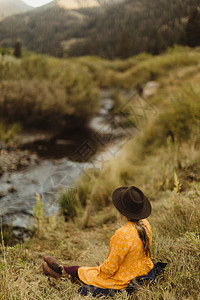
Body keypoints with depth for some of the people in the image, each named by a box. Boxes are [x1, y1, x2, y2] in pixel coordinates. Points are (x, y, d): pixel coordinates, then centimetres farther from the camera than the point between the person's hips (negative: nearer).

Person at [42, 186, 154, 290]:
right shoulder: (145, 224, -7)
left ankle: (62, 271, 41)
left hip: (124, 280, -7)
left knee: (79, 271, 14)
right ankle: (63, 269, 39)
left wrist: (100, 271, -2)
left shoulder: (123, 234, -34)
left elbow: (111, 267, -24)